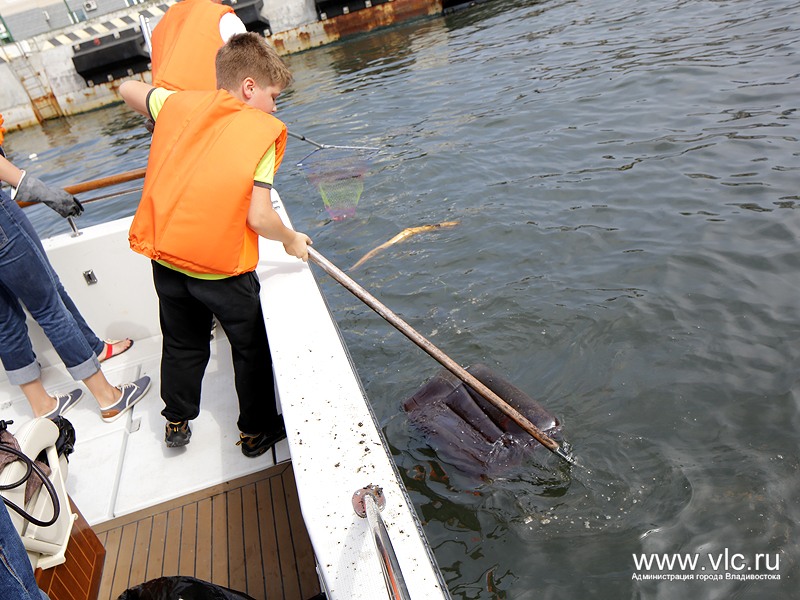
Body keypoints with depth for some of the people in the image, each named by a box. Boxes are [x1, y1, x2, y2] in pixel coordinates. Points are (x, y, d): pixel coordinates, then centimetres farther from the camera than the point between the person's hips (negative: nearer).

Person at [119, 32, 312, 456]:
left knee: (182, 345, 25)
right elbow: (258, 218, -15)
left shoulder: (180, 105, 6)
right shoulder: (263, 131, -8)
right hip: (224, 267, -5)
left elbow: (128, 89, 27)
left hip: (165, 257, 6)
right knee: (251, 348, 17)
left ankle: (177, 422, 43)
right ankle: (257, 431, 32)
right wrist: (292, 241, 3)